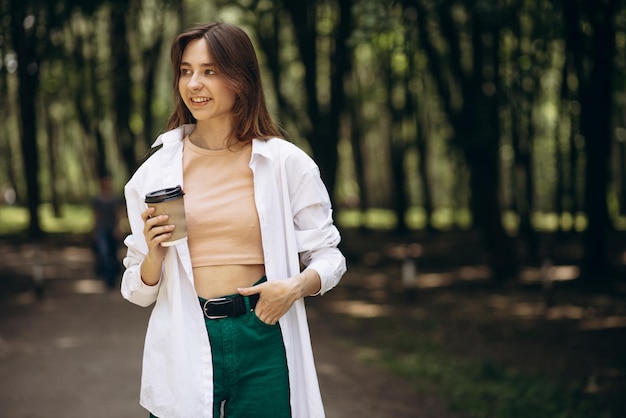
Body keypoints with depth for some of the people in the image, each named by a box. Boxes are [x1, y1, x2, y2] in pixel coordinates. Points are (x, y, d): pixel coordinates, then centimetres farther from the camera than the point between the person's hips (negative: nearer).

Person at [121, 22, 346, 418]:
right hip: (184, 347, 1)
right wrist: (154, 253, -13)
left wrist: (297, 285, -15)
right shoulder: (157, 170, 3)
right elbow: (139, 291, 7)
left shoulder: (287, 163, -2)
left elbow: (329, 257, 4)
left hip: (263, 341, -1)